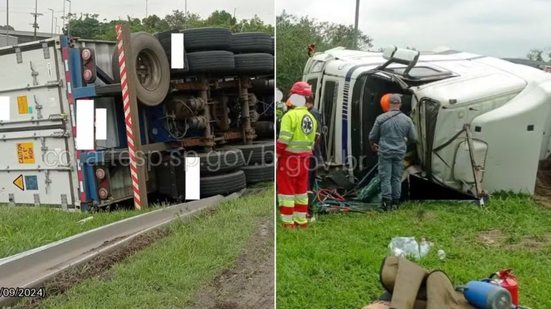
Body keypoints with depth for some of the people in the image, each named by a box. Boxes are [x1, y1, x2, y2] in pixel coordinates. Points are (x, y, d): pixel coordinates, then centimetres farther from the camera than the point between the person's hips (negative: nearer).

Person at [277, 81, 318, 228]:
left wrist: (276, 156, -9)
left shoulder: (290, 115, -15)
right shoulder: (311, 118, 8)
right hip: (304, 159, 7)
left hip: (289, 158, -7)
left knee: (286, 190, 2)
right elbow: (311, 142, 11)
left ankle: (288, 222, 5)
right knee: (301, 190, 16)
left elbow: (283, 140, -19)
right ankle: (301, 220, 24)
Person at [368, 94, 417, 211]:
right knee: (397, 177, 11)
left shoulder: (381, 118, -7)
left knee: (385, 177, 4)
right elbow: (413, 138, 8)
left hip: (385, 152, -2)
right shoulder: (407, 119, 0)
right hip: (400, 153, 2)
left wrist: (373, 146, 23)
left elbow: (372, 136, 2)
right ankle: (395, 202, 16)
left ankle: (387, 202, 1)